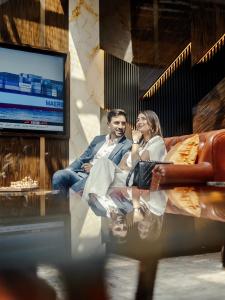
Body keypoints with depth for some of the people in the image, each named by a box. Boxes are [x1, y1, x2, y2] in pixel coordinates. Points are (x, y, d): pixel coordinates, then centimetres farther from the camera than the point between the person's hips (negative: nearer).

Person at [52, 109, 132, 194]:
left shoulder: (128, 145, 2)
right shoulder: (98, 139, 20)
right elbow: (82, 159, 19)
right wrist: (66, 171, 1)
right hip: (81, 174, 5)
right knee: (59, 175, -23)